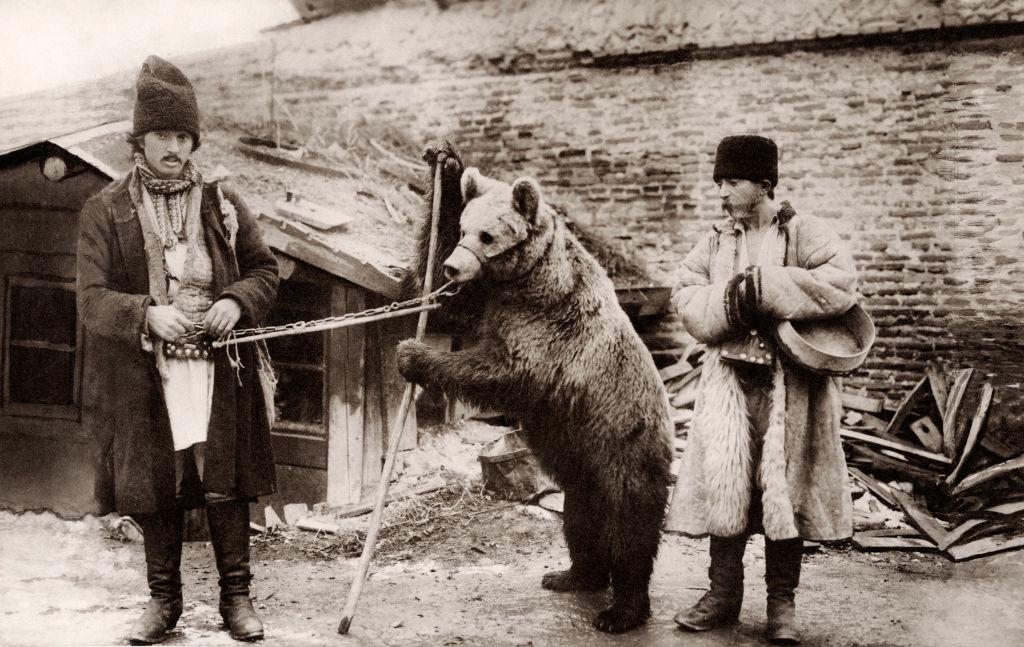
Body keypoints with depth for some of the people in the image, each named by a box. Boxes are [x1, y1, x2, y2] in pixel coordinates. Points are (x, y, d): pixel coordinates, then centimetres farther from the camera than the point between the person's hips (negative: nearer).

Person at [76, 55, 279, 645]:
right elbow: (91, 298, -4)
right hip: (145, 376, 0)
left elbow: (266, 270, 11)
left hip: (220, 371, 0)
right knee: (156, 490, 8)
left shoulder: (223, 202, 5)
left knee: (225, 485, 3)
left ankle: (236, 595, 18)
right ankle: (164, 600, 25)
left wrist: (238, 302, -11)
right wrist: (147, 314, -23)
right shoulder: (105, 211, 1)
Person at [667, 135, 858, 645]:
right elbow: (686, 299, 2)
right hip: (729, 379, 4)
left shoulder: (804, 233, -2)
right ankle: (723, 593, 17)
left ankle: (782, 602, 16)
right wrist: (735, 298, -17)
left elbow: (841, 283, -19)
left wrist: (760, 287, -19)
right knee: (723, 483, 3)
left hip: (791, 384, -3)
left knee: (785, 485, 3)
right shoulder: (714, 242, 11)